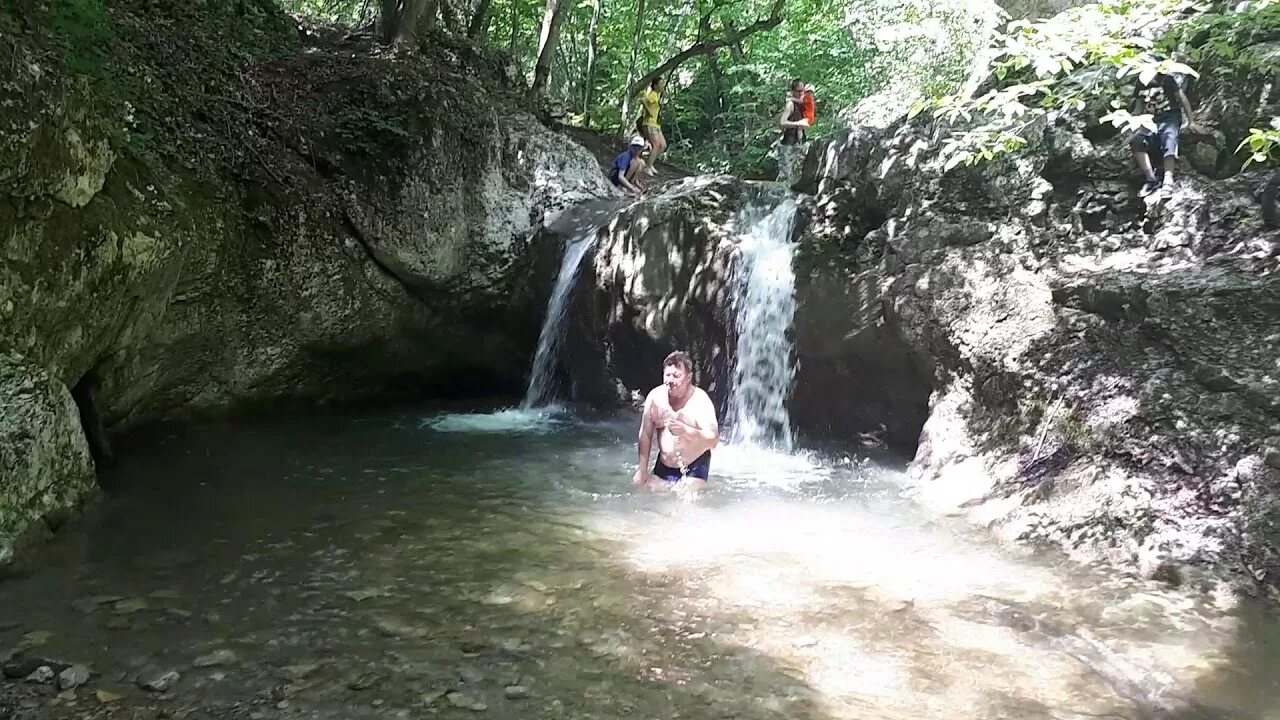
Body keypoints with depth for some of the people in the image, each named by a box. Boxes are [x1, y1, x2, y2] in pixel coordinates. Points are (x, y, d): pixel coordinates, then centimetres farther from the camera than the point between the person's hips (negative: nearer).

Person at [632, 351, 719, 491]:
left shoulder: (700, 400, -19)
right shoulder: (655, 396, -8)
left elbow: (713, 440, -26)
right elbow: (645, 435, 0)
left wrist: (686, 431, -41)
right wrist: (642, 470, -1)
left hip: (694, 467, -4)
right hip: (663, 466, 4)